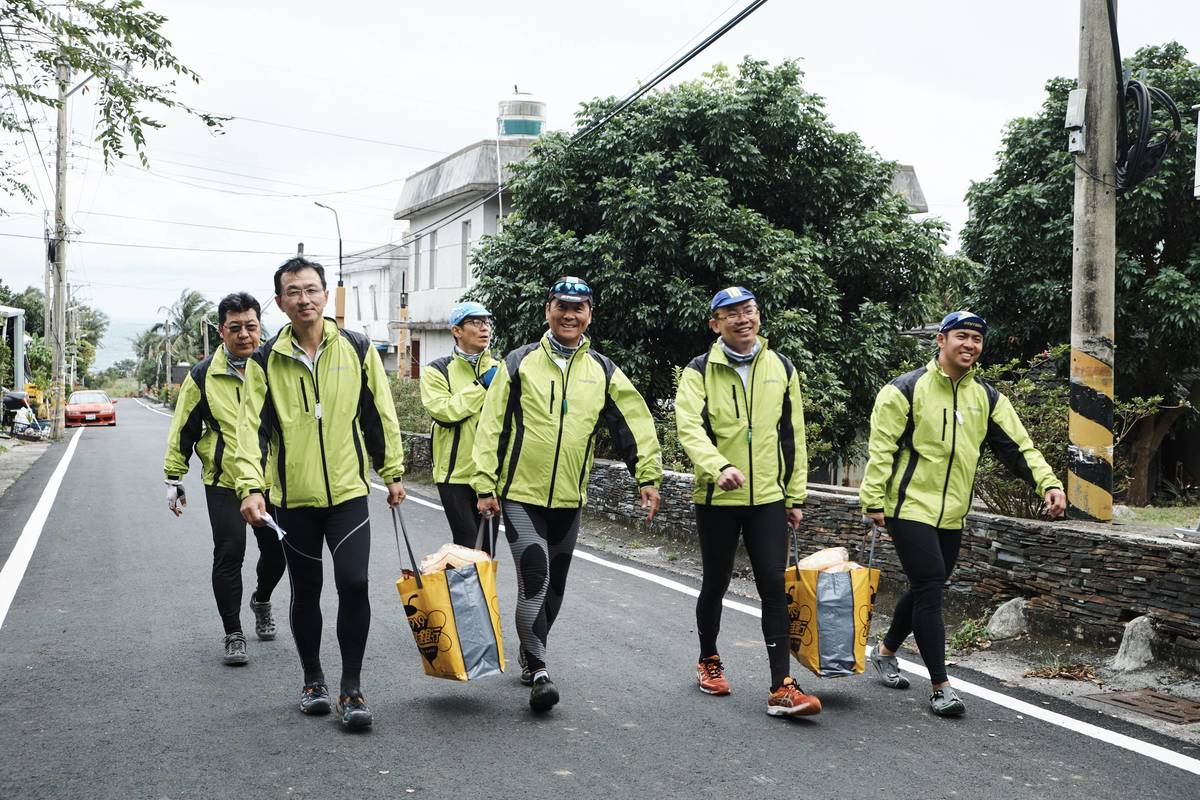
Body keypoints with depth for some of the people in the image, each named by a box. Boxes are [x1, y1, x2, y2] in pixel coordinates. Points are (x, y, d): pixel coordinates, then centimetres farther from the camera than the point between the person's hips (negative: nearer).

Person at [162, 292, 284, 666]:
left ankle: (262, 600, 42)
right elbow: (183, 429, 4)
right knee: (229, 555, -4)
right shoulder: (204, 376, -2)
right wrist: (174, 478, 4)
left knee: (276, 551, 10)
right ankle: (234, 635, 9)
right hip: (224, 483, -2)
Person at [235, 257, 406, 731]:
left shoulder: (357, 350, 0)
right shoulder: (265, 361, -1)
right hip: (293, 498, 1)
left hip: (349, 491, -1)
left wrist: (392, 472, 9)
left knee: (354, 584, -11)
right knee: (305, 592, 12)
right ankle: (313, 681, 30)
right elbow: (253, 426, -6)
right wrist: (251, 486, -18)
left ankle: (352, 688, 4)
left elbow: (380, 415, 7)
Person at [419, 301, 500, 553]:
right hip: (456, 474, -4)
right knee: (468, 546, -6)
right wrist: (481, 386, -17)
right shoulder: (438, 371, -2)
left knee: (487, 547, 12)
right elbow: (443, 411, -18)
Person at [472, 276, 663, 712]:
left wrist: (648, 477, -1)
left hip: (569, 499, 4)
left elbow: (635, 425, 7)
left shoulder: (603, 371, 6)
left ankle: (530, 654, 34)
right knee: (534, 580, -14)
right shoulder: (520, 362, -2)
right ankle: (538, 670, -4)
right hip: (521, 494, -4)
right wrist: (485, 484, -6)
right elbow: (492, 426, -2)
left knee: (554, 587, 14)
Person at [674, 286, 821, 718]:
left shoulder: (781, 367, 7)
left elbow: (793, 436, 11)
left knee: (773, 585, -5)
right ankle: (709, 659, 36)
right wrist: (719, 467, -36)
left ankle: (782, 688, -4)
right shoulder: (700, 371, -4)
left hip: (769, 498, 2)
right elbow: (690, 428, -18)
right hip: (717, 499, -2)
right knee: (715, 584, 12)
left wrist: (796, 495, 9)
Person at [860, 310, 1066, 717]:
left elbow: (1018, 446, 4)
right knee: (930, 588, -11)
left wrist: (1048, 482, -11)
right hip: (911, 507, -7)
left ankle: (885, 651, 39)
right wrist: (874, 500, -13)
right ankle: (941, 686, -5)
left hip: (951, 515, 7)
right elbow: (881, 447, -9)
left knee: (927, 590, 16)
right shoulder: (907, 389, -8)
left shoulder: (987, 398, 8)